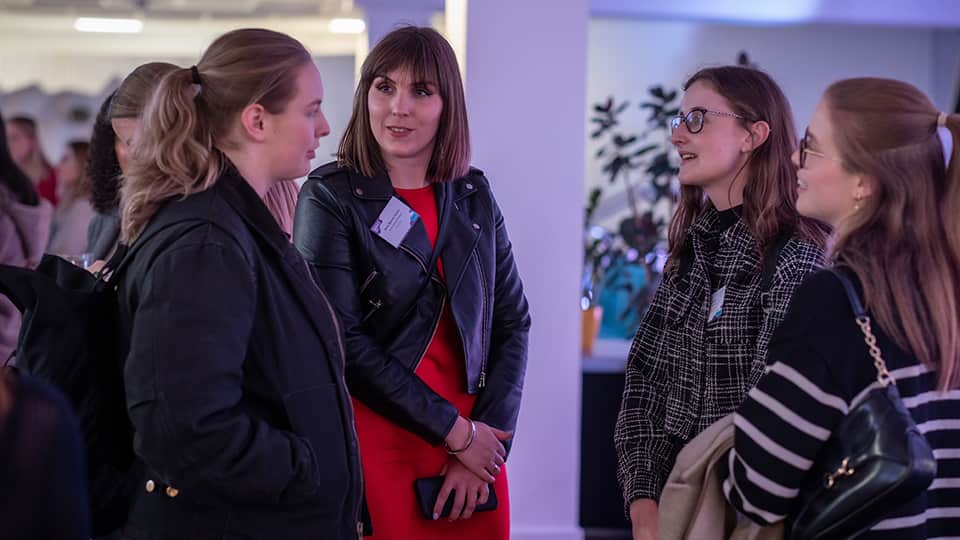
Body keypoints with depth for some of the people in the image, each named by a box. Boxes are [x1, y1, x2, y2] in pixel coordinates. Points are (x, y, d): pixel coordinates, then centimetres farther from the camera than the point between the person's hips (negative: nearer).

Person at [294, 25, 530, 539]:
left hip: (475, 440, 4)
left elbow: (512, 323, 9)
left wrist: (490, 432, -4)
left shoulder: (474, 197, 9)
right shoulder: (329, 197, -5)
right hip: (374, 441, -4)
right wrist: (457, 433, -11)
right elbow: (344, 342, -12)